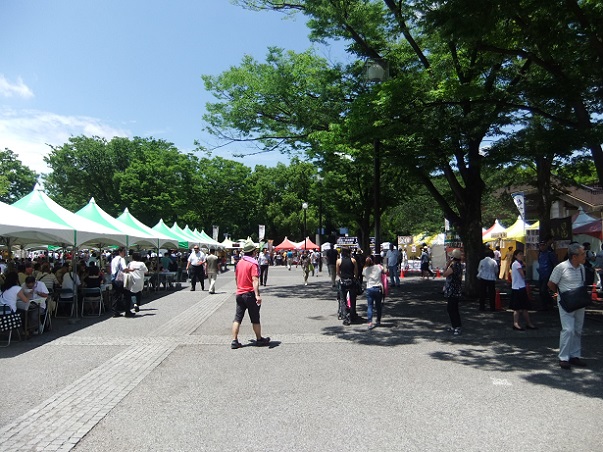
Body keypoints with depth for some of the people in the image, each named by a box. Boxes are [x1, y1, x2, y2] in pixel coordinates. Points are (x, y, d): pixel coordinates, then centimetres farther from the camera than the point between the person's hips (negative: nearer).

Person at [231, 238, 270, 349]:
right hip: (250, 294, -6)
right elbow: (255, 280, -23)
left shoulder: (239, 262, 8)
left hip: (239, 293, 6)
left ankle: (234, 341, 6)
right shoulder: (253, 263, -14)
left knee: (237, 318, 8)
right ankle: (259, 339, 20)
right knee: (255, 319, 7)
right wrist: (257, 295, -28)